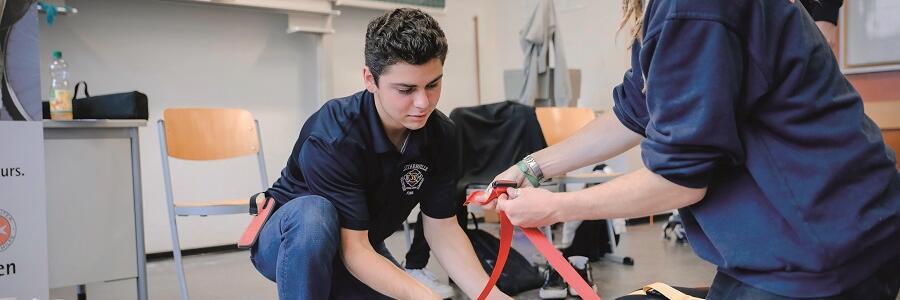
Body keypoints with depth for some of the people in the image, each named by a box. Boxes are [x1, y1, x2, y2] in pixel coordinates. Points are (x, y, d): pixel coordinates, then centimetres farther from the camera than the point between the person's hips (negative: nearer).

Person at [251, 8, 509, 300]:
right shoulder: (332, 136, -31)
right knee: (315, 212, -38)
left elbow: (442, 227, -9)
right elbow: (352, 249, -30)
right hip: (290, 242, -6)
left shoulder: (440, 136, -12)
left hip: (361, 252, 6)